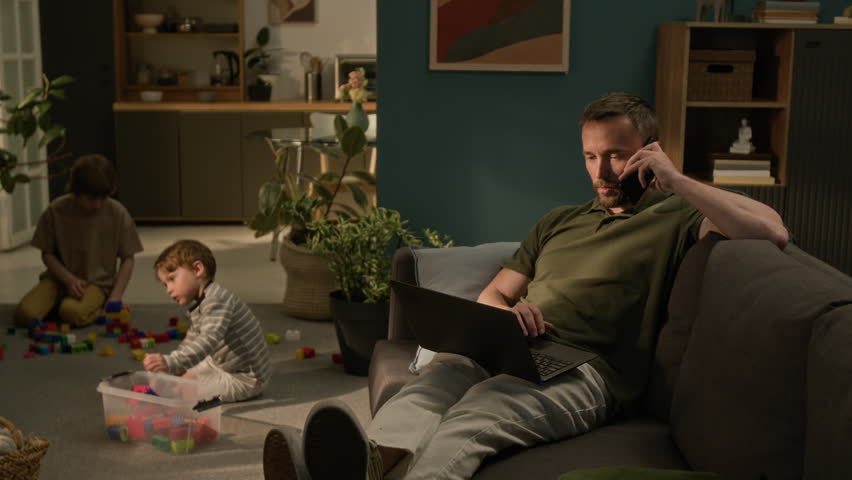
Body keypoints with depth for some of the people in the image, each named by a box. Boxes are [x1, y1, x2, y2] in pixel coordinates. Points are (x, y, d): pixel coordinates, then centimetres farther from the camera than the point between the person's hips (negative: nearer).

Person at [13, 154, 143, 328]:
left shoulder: (118, 214, -11)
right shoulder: (56, 211, -10)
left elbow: (127, 259, -2)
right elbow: (47, 254, 0)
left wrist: (115, 297, -13)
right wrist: (70, 280, -17)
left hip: (97, 282, -2)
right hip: (61, 278, 2)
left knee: (72, 313, -33)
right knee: (25, 315, -21)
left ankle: (98, 307, 0)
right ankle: (60, 302, 9)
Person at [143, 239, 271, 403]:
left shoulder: (217, 300, -25)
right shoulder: (197, 306, 11)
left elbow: (208, 340, -41)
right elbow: (191, 341, 24)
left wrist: (170, 363, -51)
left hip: (245, 377, -11)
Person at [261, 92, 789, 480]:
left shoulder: (676, 219, 16)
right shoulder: (558, 222, 33)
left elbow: (773, 232, -2)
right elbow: (490, 297, 27)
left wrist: (678, 181, -3)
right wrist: (508, 313, 0)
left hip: (588, 370, -4)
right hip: (511, 351, 5)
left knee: (481, 407, -38)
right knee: (436, 375, -32)